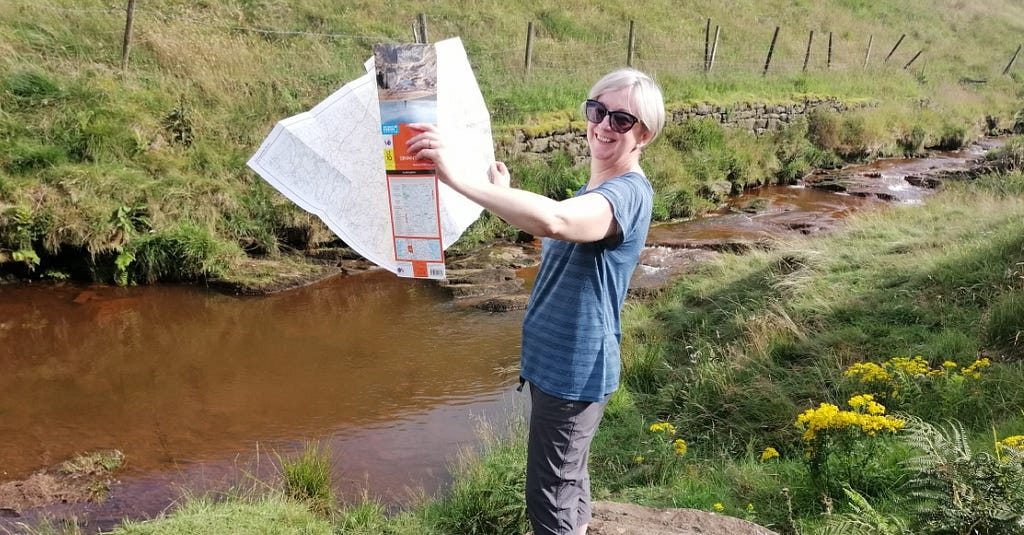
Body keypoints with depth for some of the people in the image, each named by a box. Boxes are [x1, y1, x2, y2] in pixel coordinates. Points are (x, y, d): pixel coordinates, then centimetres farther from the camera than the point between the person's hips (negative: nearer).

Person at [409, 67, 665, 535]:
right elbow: (557, 244, 23)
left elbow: (553, 220, -44)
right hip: (559, 361, 10)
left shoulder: (628, 193, -23)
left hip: (573, 370, -10)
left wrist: (458, 178, -48)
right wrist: (508, 196, 13)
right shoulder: (596, 191, 10)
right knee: (568, 480, 25)